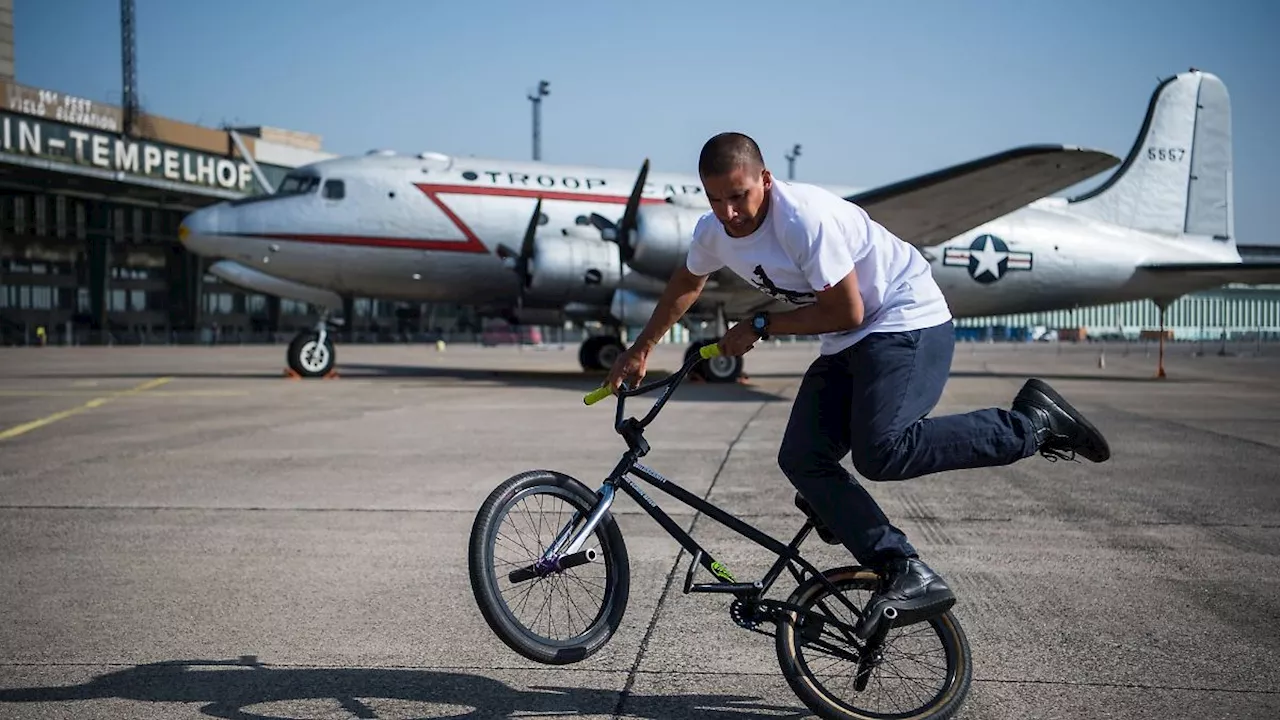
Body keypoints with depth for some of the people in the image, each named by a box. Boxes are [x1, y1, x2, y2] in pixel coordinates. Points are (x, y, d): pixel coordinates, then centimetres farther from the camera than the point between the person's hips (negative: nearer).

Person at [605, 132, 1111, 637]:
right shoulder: (713, 232, -1)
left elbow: (846, 312, -21)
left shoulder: (806, 217, -26)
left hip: (908, 323, -8)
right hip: (847, 346, 8)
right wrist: (641, 349, 26)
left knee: (880, 452, -28)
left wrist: (759, 327, -14)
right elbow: (685, 285, 21)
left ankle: (1033, 422, -10)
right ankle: (908, 576, -9)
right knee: (800, 459, -9)